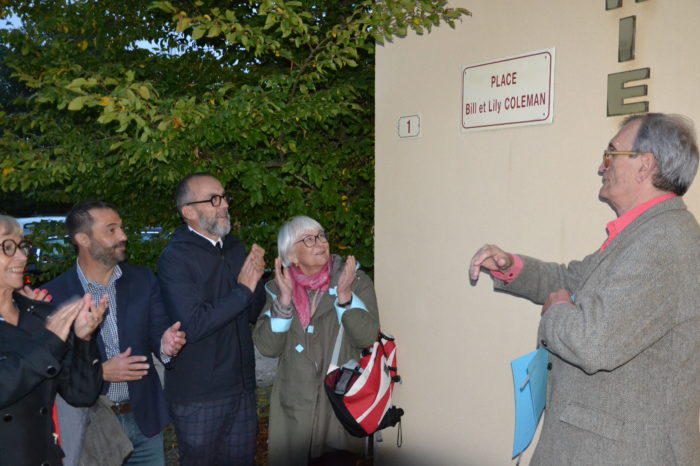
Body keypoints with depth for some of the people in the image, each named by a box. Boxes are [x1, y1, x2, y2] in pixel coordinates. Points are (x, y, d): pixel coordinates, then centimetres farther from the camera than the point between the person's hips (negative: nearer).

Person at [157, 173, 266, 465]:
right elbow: (192, 325, -24)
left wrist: (256, 279, -10)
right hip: (198, 396, -5)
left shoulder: (236, 248, 6)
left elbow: (253, 314, 8)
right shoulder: (175, 257, -14)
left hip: (242, 386, 6)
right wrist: (242, 289, -20)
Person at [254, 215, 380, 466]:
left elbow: (366, 337, -13)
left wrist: (344, 295, -25)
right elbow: (267, 347, -9)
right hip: (294, 406, 2)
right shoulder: (278, 288, 0)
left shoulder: (356, 281, -5)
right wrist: (285, 299, -19)